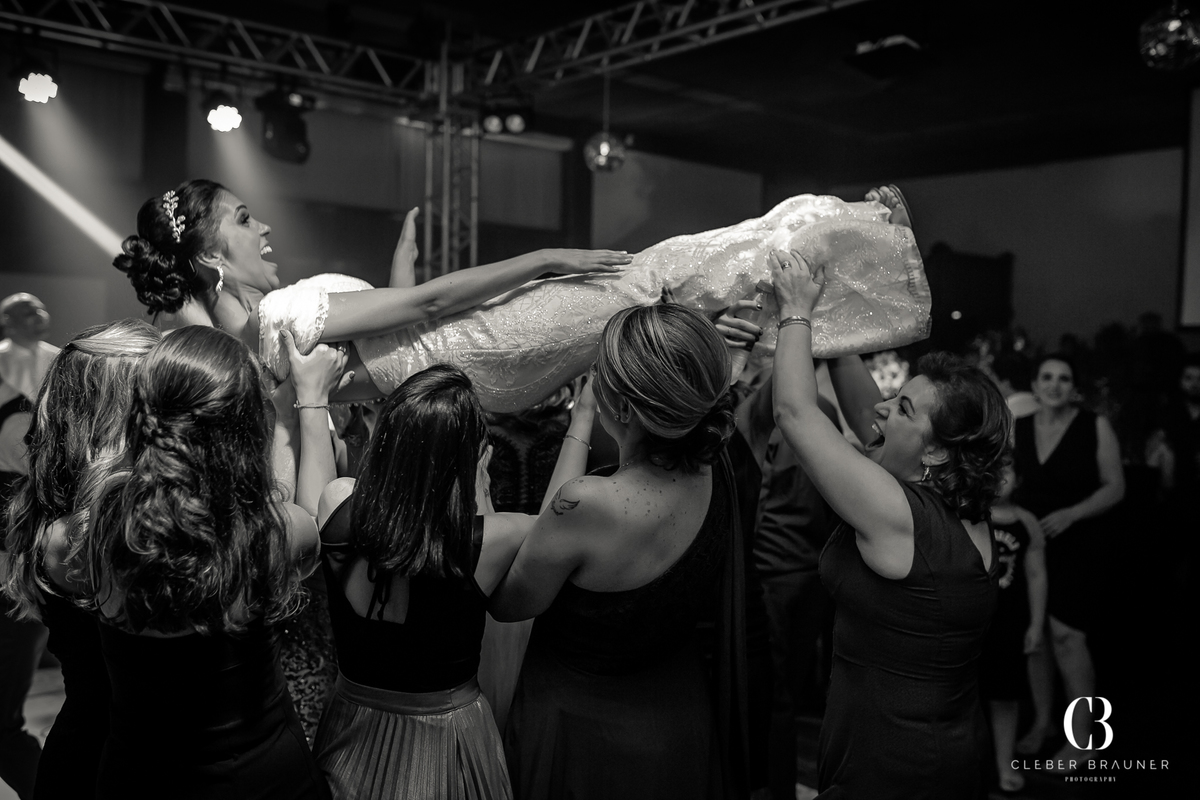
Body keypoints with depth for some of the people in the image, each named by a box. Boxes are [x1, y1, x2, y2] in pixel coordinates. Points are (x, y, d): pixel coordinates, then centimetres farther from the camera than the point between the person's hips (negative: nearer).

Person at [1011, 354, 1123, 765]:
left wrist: (1070, 514, -17)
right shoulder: (1019, 428, 5)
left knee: (1066, 633, -10)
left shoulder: (1095, 427, -6)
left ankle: (1081, 739, 2)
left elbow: (1115, 487, -5)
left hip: (1075, 543, -4)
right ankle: (1042, 723, 22)